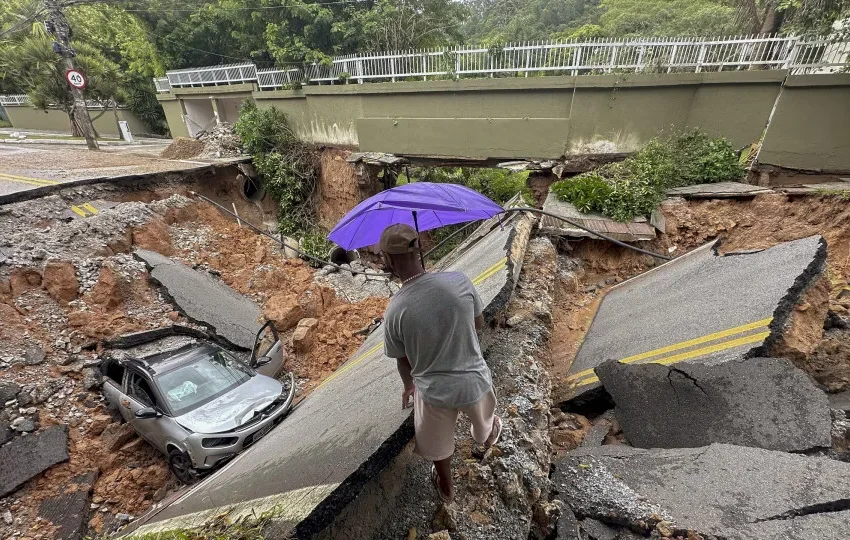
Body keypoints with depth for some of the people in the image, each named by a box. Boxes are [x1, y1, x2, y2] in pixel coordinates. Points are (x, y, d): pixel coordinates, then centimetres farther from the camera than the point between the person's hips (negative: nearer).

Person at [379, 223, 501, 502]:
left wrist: (408, 387, 15)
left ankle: (446, 487, 58)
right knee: (483, 418, 38)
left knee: (438, 443, 30)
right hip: (474, 380, 3)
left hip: (434, 391, -2)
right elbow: (479, 323, -3)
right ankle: (488, 436, 72)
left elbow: (404, 361, -6)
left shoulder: (394, 311, -23)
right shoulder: (459, 281, -21)